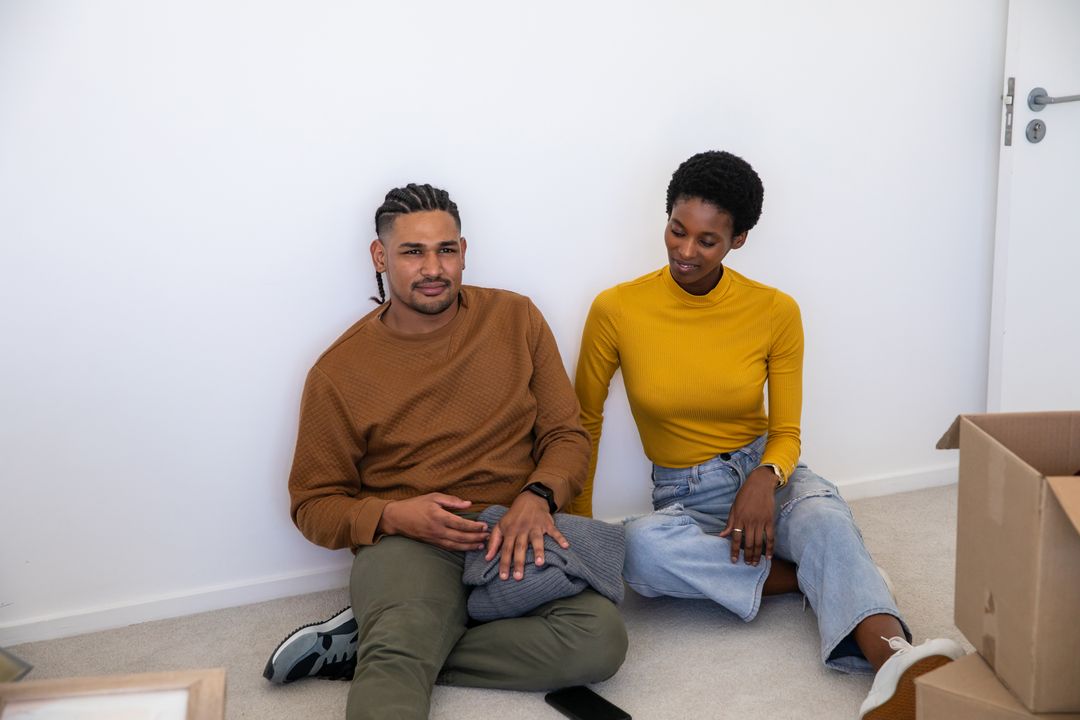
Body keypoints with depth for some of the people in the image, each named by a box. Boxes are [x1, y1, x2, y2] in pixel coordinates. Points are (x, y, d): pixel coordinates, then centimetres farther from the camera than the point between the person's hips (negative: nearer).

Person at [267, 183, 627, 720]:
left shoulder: (516, 319, 9)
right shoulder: (339, 371, 3)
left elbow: (566, 435, 11)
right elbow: (314, 504, 8)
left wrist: (538, 497, -12)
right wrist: (395, 515, -13)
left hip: (516, 535, 5)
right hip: (408, 543, -4)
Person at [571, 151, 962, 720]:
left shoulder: (775, 312, -6)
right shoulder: (616, 309, -9)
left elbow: (786, 433, 0)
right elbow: (584, 421, 2)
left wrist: (766, 478, -23)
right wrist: (578, 524, -2)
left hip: (767, 475, 1)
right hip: (683, 499, 0)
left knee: (824, 518, -37)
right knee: (640, 548, -37)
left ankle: (898, 666, -62)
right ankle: (843, 580, -26)